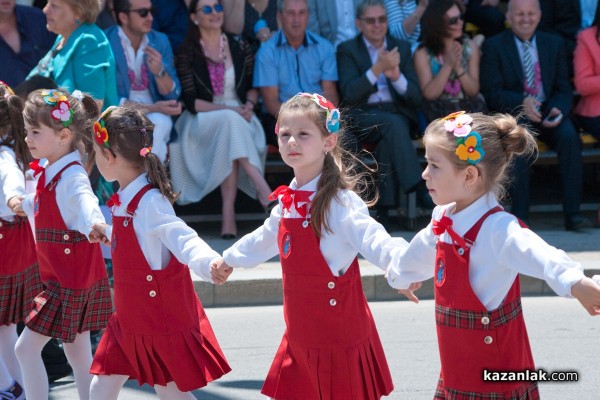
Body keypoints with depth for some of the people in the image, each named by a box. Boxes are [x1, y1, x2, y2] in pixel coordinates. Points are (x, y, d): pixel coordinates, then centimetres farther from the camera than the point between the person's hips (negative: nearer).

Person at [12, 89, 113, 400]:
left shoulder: (72, 177, -22)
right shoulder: (48, 174, 6)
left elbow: (86, 202, -43)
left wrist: (94, 224, -64)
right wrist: (22, 205, 46)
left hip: (69, 281, -9)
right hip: (60, 278, 9)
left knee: (26, 347, -7)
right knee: (77, 352, 14)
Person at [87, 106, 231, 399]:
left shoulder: (149, 202, -22)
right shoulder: (126, 200, 6)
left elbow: (182, 240, -35)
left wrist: (210, 263, -56)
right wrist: (107, 232, 47)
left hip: (163, 319, -9)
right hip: (129, 320, 9)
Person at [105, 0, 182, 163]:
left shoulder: (160, 41, 7)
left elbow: (173, 95, 6)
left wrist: (159, 71, -14)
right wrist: (152, 108, -15)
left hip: (155, 116, 3)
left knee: (158, 123, -32)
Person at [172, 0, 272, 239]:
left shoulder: (240, 48, 12)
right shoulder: (187, 54, 3)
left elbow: (252, 87, 16)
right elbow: (191, 102, -4)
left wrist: (249, 105, -7)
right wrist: (227, 109, -16)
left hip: (239, 118, 2)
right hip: (203, 120, -2)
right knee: (229, 120, -37)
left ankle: (228, 211, -41)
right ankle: (261, 186, -44)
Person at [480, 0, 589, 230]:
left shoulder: (554, 44, 13)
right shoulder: (493, 46, 2)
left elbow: (564, 89, 9)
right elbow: (492, 93, -6)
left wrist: (558, 110, -14)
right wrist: (521, 103, -25)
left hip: (548, 115, 3)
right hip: (512, 115, -3)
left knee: (569, 136, -29)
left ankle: (572, 213, -28)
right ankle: (519, 216, -34)